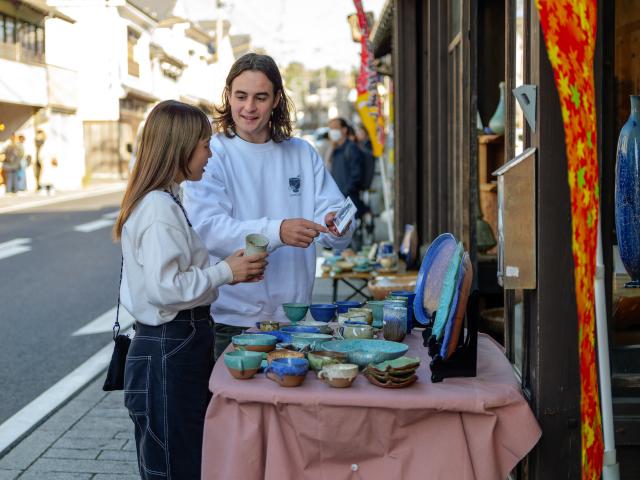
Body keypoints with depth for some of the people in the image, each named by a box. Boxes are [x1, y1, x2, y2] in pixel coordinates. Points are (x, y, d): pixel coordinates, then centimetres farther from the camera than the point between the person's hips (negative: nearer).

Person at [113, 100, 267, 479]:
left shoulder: (163, 201, 12)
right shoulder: (159, 209, -19)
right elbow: (163, 288, -25)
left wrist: (231, 270, 6)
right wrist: (225, 272, -16)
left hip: (181, 340, 10)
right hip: (169, 349, -10)